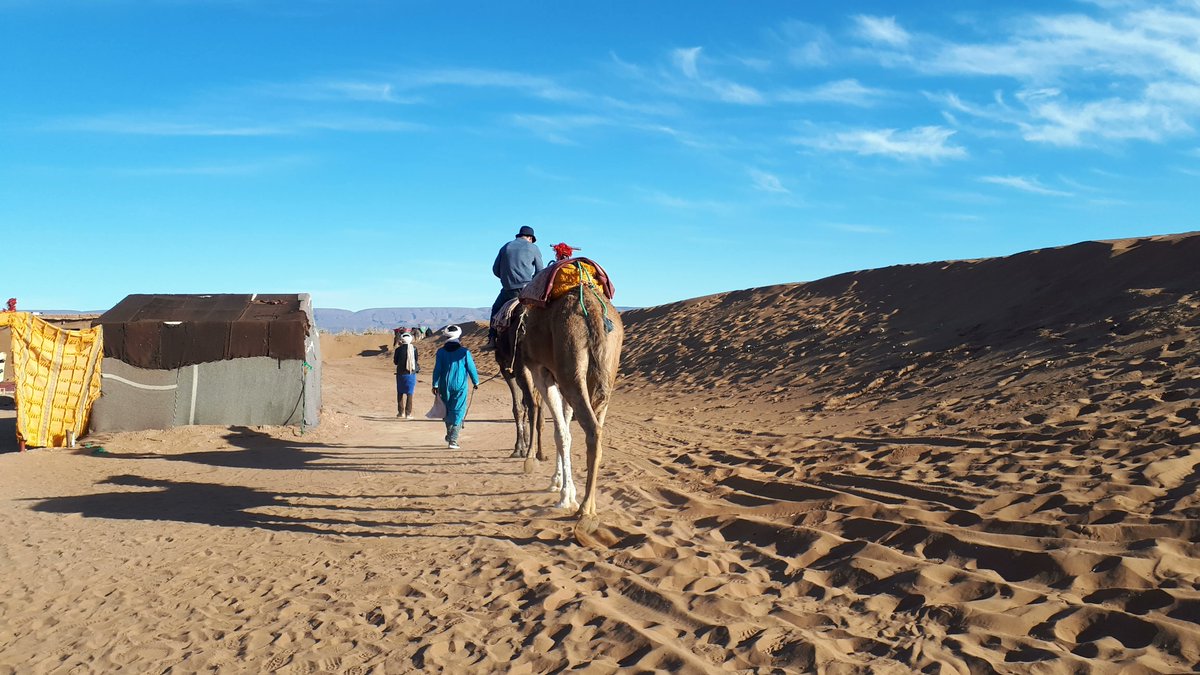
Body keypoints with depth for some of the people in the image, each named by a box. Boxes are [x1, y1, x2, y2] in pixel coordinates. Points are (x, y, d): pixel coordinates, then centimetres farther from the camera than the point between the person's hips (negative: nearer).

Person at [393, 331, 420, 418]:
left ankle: (401, 412, 15)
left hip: (401, 373, -1)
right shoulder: (414, 348, -4)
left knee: (400, 393, 14)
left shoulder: (399, 349, -8)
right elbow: (416, 360, 4)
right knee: (409, 394, 6)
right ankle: (408, 413, 4)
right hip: (412, 374, 1)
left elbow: (395, 361, 2)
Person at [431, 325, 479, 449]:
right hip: (460, 386, -2)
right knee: (458, 412, 2)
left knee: (447, 409, 21)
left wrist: (435, 385, 4)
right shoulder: (464, 352, -6)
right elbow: (471, 368, -2)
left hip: (445, 386, 2)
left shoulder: (441, 352, -3)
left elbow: (437, 369, -3)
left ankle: (449, 434, 32)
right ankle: (453, 440, -4)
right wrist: (476, 382, 11)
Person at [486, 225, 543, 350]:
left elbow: (495, 270, 14)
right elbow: (540, 272, 8)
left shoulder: (505, 247, 15)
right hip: (527, 287, -3)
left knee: (496, 309, 22)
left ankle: (492, 340, 10)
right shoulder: (533, 248, 7)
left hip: (508, 289, 3)